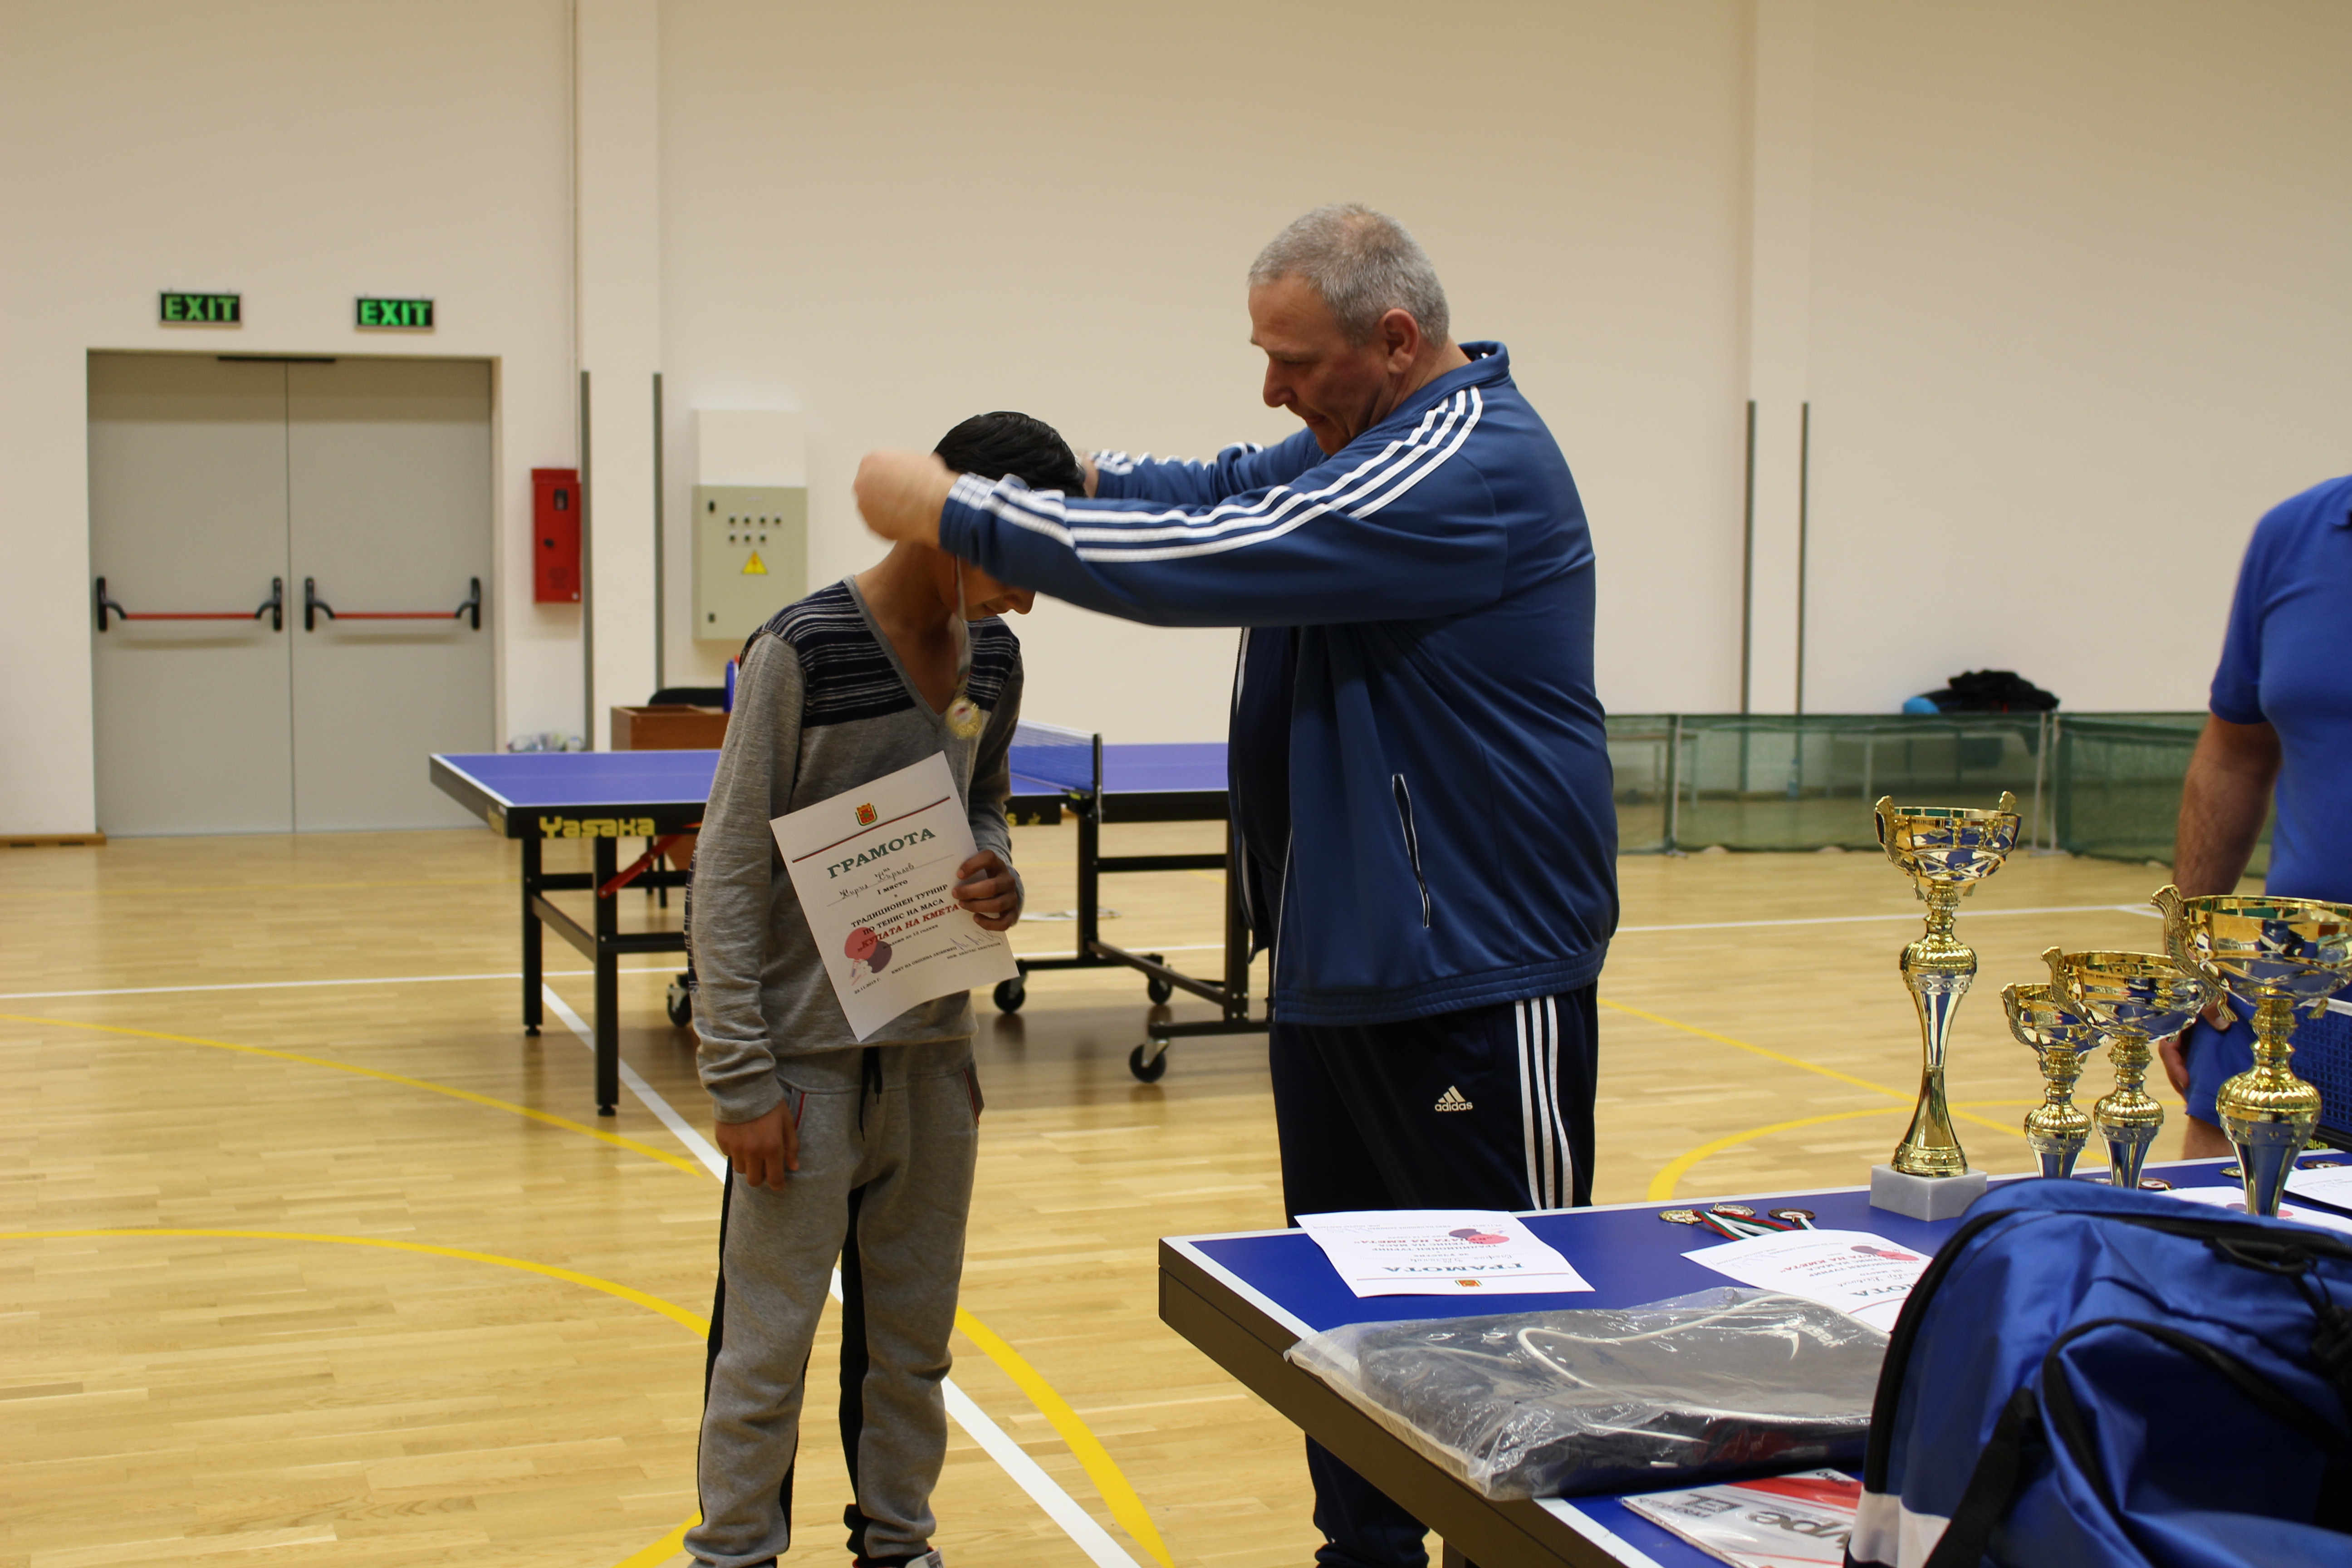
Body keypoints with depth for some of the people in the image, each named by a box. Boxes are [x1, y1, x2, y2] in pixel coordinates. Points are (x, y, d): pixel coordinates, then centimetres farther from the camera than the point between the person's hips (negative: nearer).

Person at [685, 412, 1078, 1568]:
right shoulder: (802, 652, -15)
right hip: (808, 1056, -6)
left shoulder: (991, 658, 4)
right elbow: (728, 875, -11)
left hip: (933, 1047, 6)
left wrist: (998, 874, -4)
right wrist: (740, 1078, -13)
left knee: (912, 1336, 15)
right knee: (767, 1341, 3)